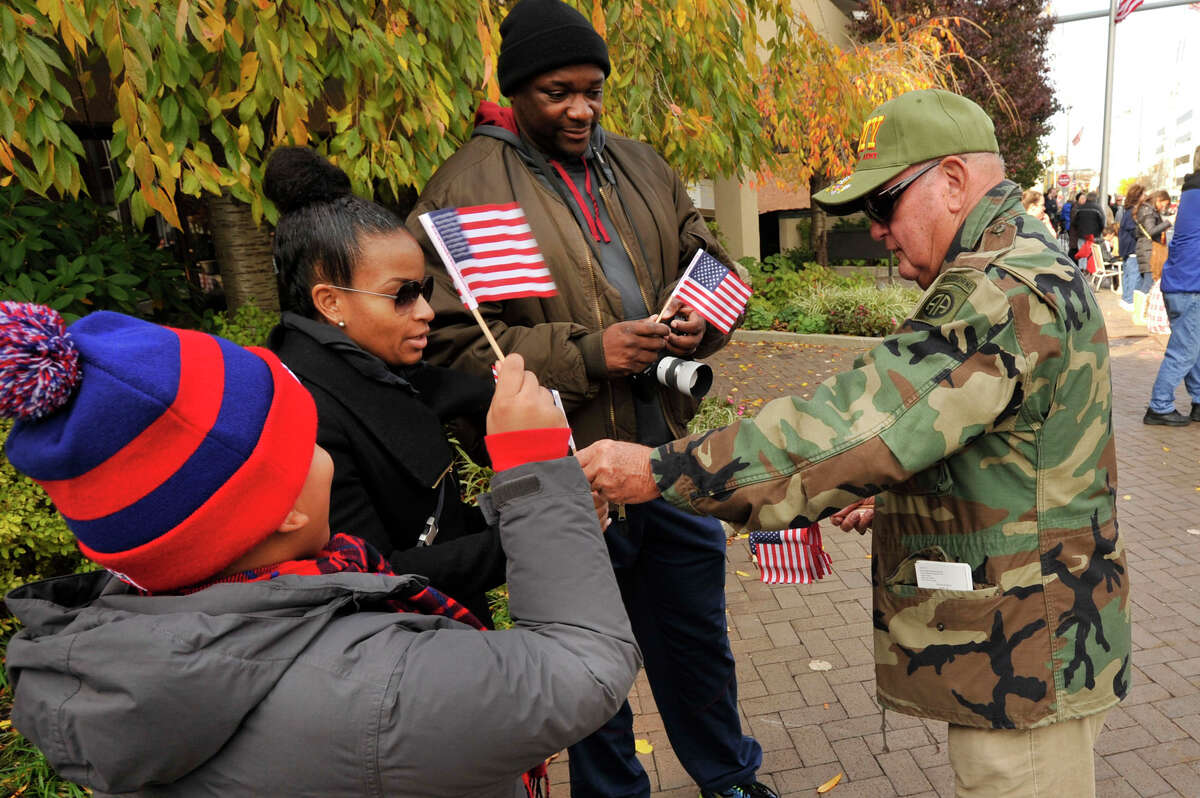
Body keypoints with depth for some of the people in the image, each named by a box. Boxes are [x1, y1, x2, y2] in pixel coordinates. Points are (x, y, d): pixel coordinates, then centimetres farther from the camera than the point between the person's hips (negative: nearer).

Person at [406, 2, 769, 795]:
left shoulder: (641, 166, 9)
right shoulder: (467, 187, -10)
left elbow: (711, 262, 16)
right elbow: (450, 343, -16)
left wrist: (705, 320, -7)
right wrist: (586, 354, -23)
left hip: (672, 451, 6)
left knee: (699, 631, 24)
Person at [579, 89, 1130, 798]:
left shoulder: (1007, 294, -25)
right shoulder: (1029, 266, 10)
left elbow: (850, 426, -32)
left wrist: (663, 470, -28)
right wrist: (891, 490, 7)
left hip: (1026, 659, -10)